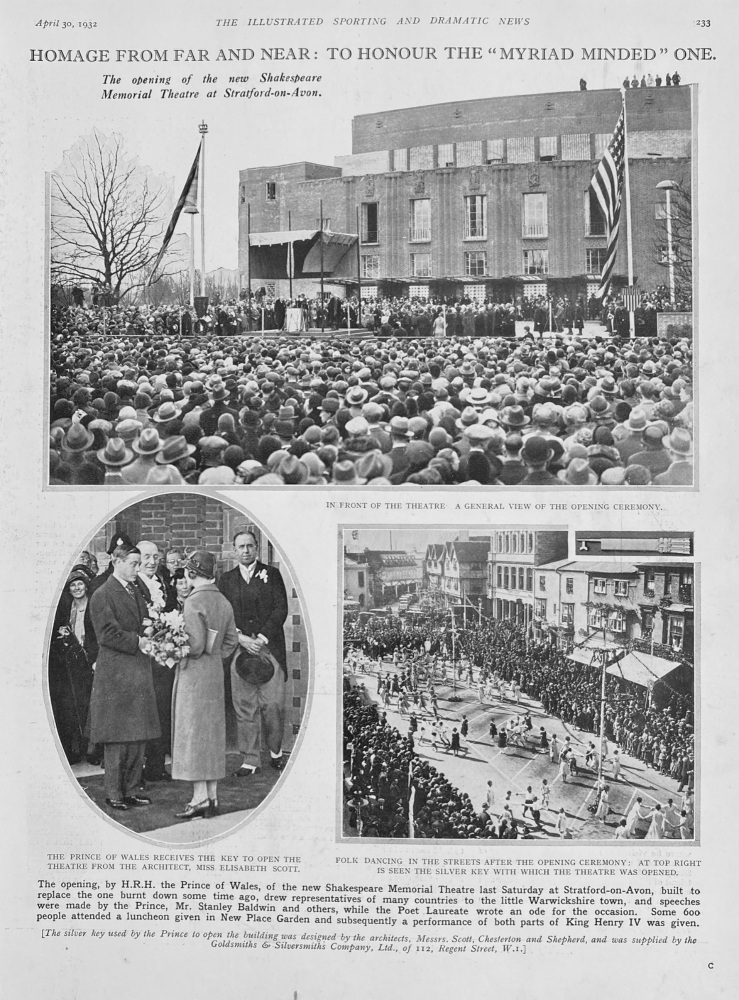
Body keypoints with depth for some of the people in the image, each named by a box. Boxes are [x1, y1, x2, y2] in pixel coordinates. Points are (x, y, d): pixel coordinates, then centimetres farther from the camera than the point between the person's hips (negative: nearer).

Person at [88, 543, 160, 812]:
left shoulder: (135, 593, 17)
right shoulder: (102, 595, -8)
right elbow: (107, 634, -14)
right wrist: (136, 643, -15)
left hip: (139, 671, 8)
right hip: (115, 673, -8)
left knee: (138, 735, 9)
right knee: (117, 737, -2)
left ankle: (131, 790, 16)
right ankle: (114, 794, 6)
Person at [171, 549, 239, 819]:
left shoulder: (193, 603, -17)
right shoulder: (224, 602, 7)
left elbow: (196, 644, -21)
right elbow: (231, 641, 11)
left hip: (194, 675, -8)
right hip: (216, 674, 8)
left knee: (193, 733, -2)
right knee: (213, 734, 12)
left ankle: (200, 798, -2)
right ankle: (212, 798, 16)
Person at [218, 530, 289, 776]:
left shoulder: (271, 574, 8)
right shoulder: (226, 580, 12)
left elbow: (281, 609, 0)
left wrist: (262, 638, -10)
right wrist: (241, 638, -9)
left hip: (269, 647, -1)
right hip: (239, 648, 1)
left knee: (274, 704, -5)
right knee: (245, 707, 0)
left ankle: (275, 751, 17)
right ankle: (250, 760, 7)